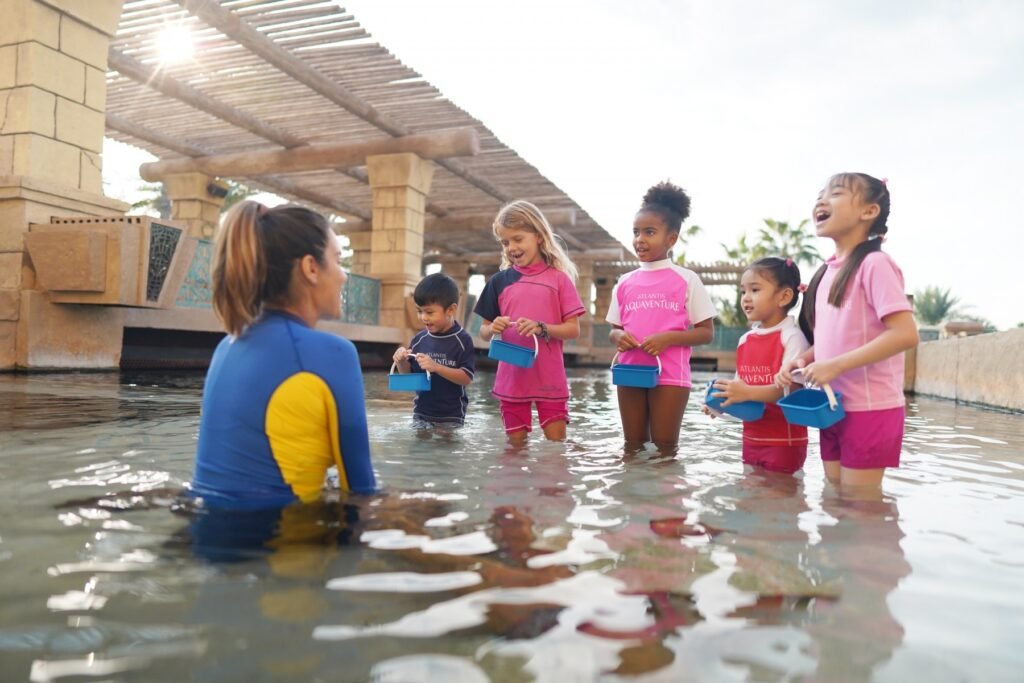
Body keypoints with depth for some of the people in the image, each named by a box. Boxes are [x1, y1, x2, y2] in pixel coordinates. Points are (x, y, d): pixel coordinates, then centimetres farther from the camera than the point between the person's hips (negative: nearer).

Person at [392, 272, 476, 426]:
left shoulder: (462, 340, -12)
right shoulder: (419, 339, 2)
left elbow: (467, 378, -17)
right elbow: (409, 374, 11)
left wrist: (436, 367, -27)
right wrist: (402, 362, -10)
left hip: (451, 417, -5)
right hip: (421, 413, 5)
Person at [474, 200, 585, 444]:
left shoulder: (558, 278, -2)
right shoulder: (499, 281, 5)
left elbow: (573, 329, -4)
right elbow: (483, 332, 9)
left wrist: (541, 328, -21)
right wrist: (492, 328, -14)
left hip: (550, 379, -2)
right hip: (512, 378, 2)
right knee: (515, 444, 11)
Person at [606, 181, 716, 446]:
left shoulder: (686, 279, -1)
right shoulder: (625, 282, 9)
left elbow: (706, 332, -1)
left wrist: (668, 338, -17)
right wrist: (618, 337, -8)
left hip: (669, 376, -4)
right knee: (633, 447, 12)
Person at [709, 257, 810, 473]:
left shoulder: (792, 337, -13)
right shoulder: (744, 340, 8)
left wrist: (748, 393, -31)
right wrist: (723, 399, -5)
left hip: (784, 442, -7)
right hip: (751, 439, 7)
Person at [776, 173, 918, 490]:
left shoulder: (874, 264, -14)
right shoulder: (828, 271, 11)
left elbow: (905, 334, -21)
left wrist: (836, 365, -24)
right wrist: (801, 360, 0)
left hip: (869, 409, -8)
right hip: (833, 407, 8)